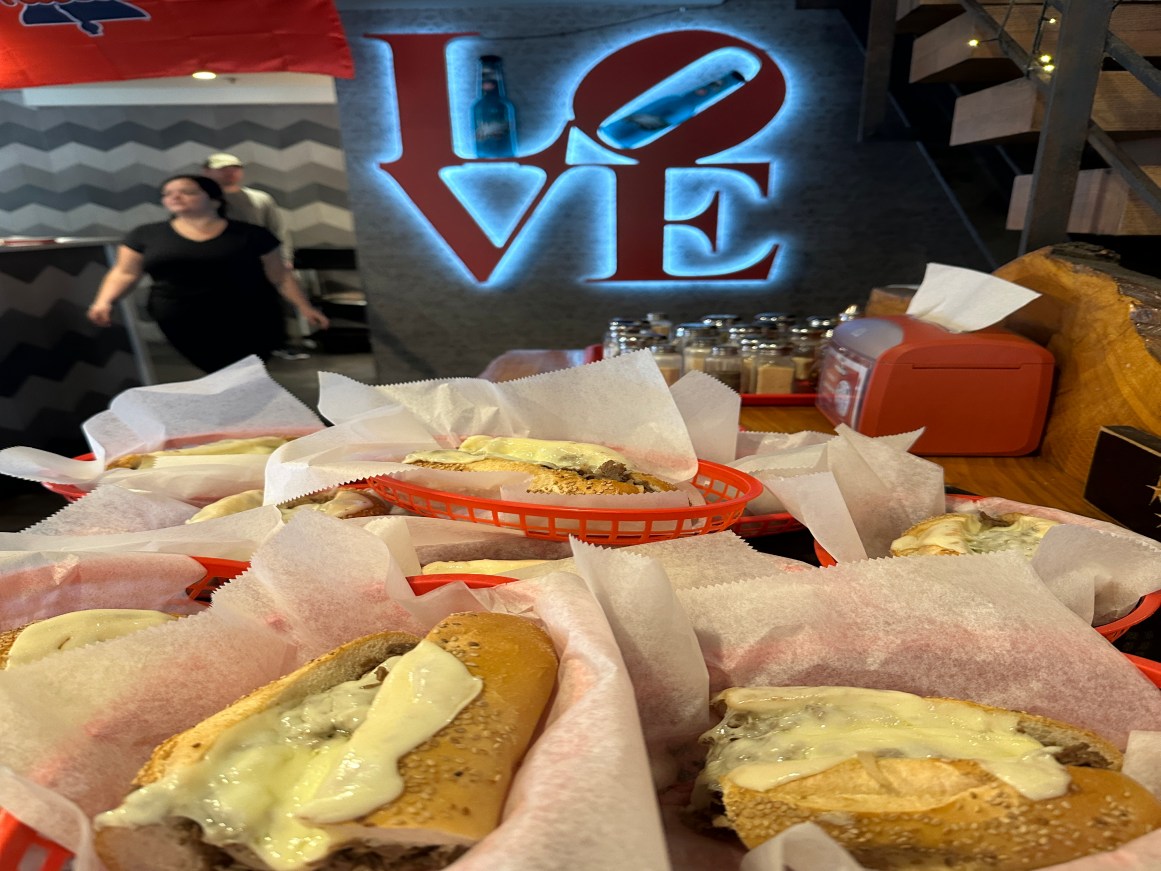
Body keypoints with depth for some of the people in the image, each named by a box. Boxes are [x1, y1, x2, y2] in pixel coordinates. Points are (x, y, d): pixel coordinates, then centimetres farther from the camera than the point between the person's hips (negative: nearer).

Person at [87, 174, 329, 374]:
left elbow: (279, 275, 3)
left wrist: (304, 307, -6)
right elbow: (124, 273, 10)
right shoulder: (146, 235, 8)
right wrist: (103, 302, -5)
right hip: (184, 328, 2)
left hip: (248, 325, -1)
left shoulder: (251, 235, 2)